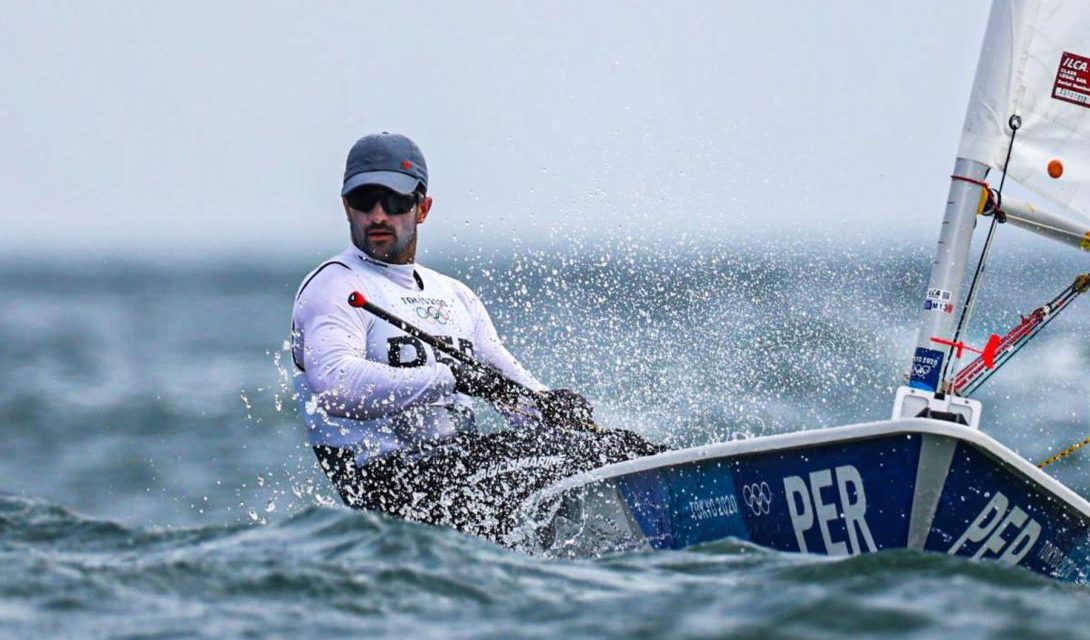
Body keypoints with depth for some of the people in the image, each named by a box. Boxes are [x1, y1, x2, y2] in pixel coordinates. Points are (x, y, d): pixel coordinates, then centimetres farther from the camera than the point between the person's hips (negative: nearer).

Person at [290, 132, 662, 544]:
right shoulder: (334, 287, -2)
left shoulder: (454, 295, 23)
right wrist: (454, 378, -24)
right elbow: (335, 385, -21)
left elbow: (512, 389, 19)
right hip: (389, 477, -8)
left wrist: (553, 406, -6)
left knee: (618, 444, -8)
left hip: (464, 462, 8)